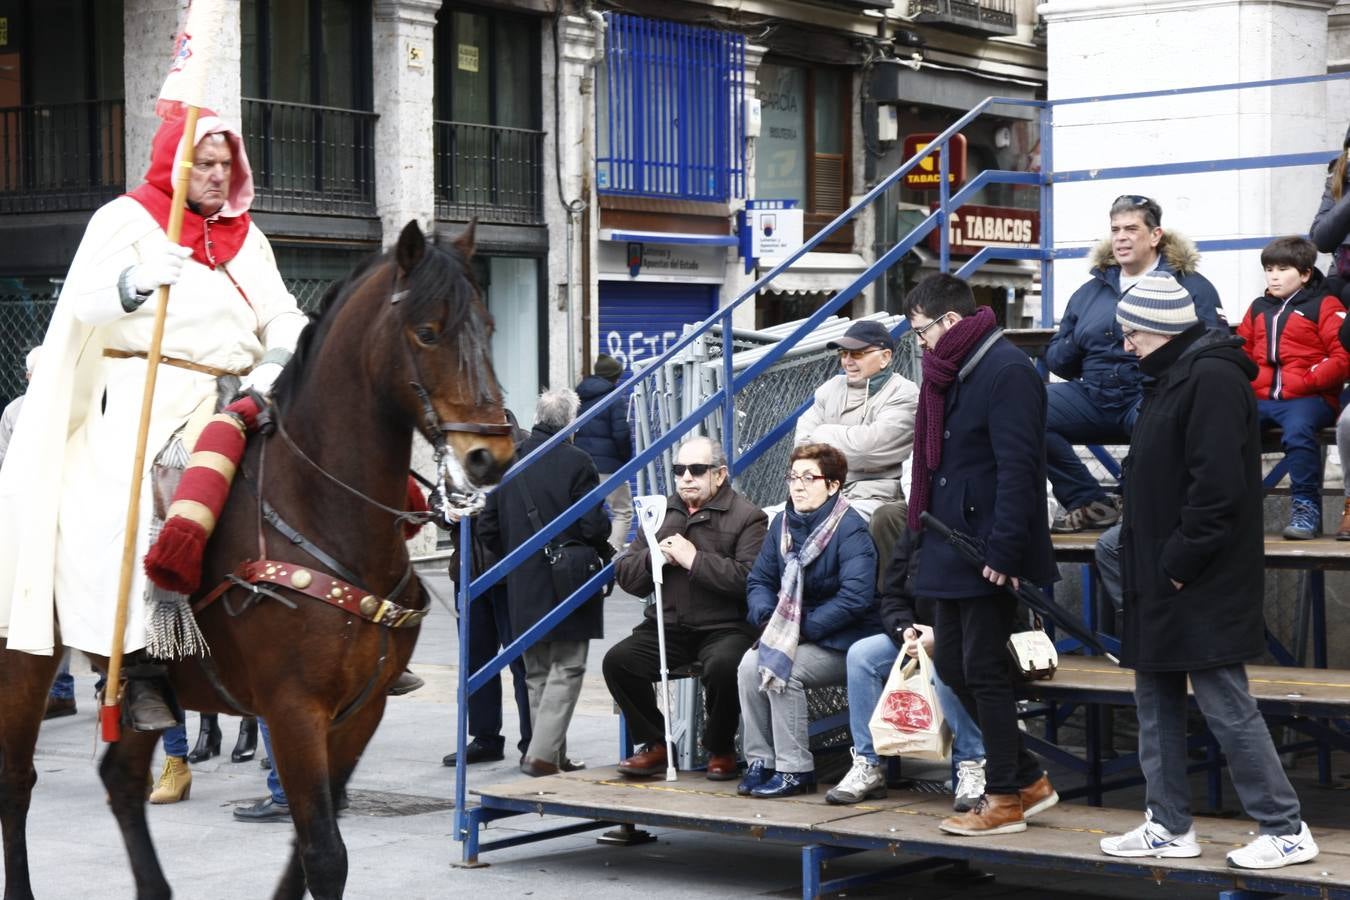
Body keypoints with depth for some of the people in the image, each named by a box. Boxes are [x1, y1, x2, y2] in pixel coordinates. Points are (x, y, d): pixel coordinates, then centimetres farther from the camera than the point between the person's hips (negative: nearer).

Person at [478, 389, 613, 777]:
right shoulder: (576, 463, -13)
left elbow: (488, 526, 7)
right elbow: (593, 524, -15)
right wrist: (606, 551, 6)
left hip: (523, 586, 5)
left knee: (537, 673, 15)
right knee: (566, 670, 0)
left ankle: (550, 754, 19)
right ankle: (543, 754, -9)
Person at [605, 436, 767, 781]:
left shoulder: (747, 517, -3)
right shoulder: (662, 513, 16)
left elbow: (749, 578, -20)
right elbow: (624, 575, 13)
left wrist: (694, 559, -17)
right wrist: (656, 557, -7)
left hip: (724, 627, -5)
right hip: (668, 626, 5)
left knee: (723, 665, -35)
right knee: (617, 661, -17)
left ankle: (720, 749, -7)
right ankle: (656, 744, 1)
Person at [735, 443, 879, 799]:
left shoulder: (850, 529, -14)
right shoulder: (782, 524, 8)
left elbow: (855, 597, -23)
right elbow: (758, 580, 12)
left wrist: (804, 628, -21)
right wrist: (768, 618, -9)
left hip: (841, 642, -6)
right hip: (789, 633, 6)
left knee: (782, 670, -28)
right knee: (749, 666, -19)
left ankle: (795, 770, -20)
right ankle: (760, 760, -9)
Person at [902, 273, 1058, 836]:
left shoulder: (1007, 372, -15)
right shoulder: (952, 373, 15)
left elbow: (1017, 469, -21)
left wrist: (1002, 552, -25)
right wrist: (925, 534, 15)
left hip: (987, 555, -10)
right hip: (951, 552, 10)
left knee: (983, 672, -2)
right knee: (953, 666, 12)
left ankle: (1005, 799, 10)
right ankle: (1028, 779, 22)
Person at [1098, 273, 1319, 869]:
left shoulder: (1211, 376, -16)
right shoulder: (1173, 375, 16)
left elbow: (1217, 485, -24)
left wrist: (1179, 562, -19)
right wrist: (1149, 561, 14)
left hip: (1201, 584, -10)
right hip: (1163, 578, 10)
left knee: (1225, 705, -6)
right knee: (1157, 701, 12)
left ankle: (1285, 830, 3)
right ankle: (1168, 826, 19)